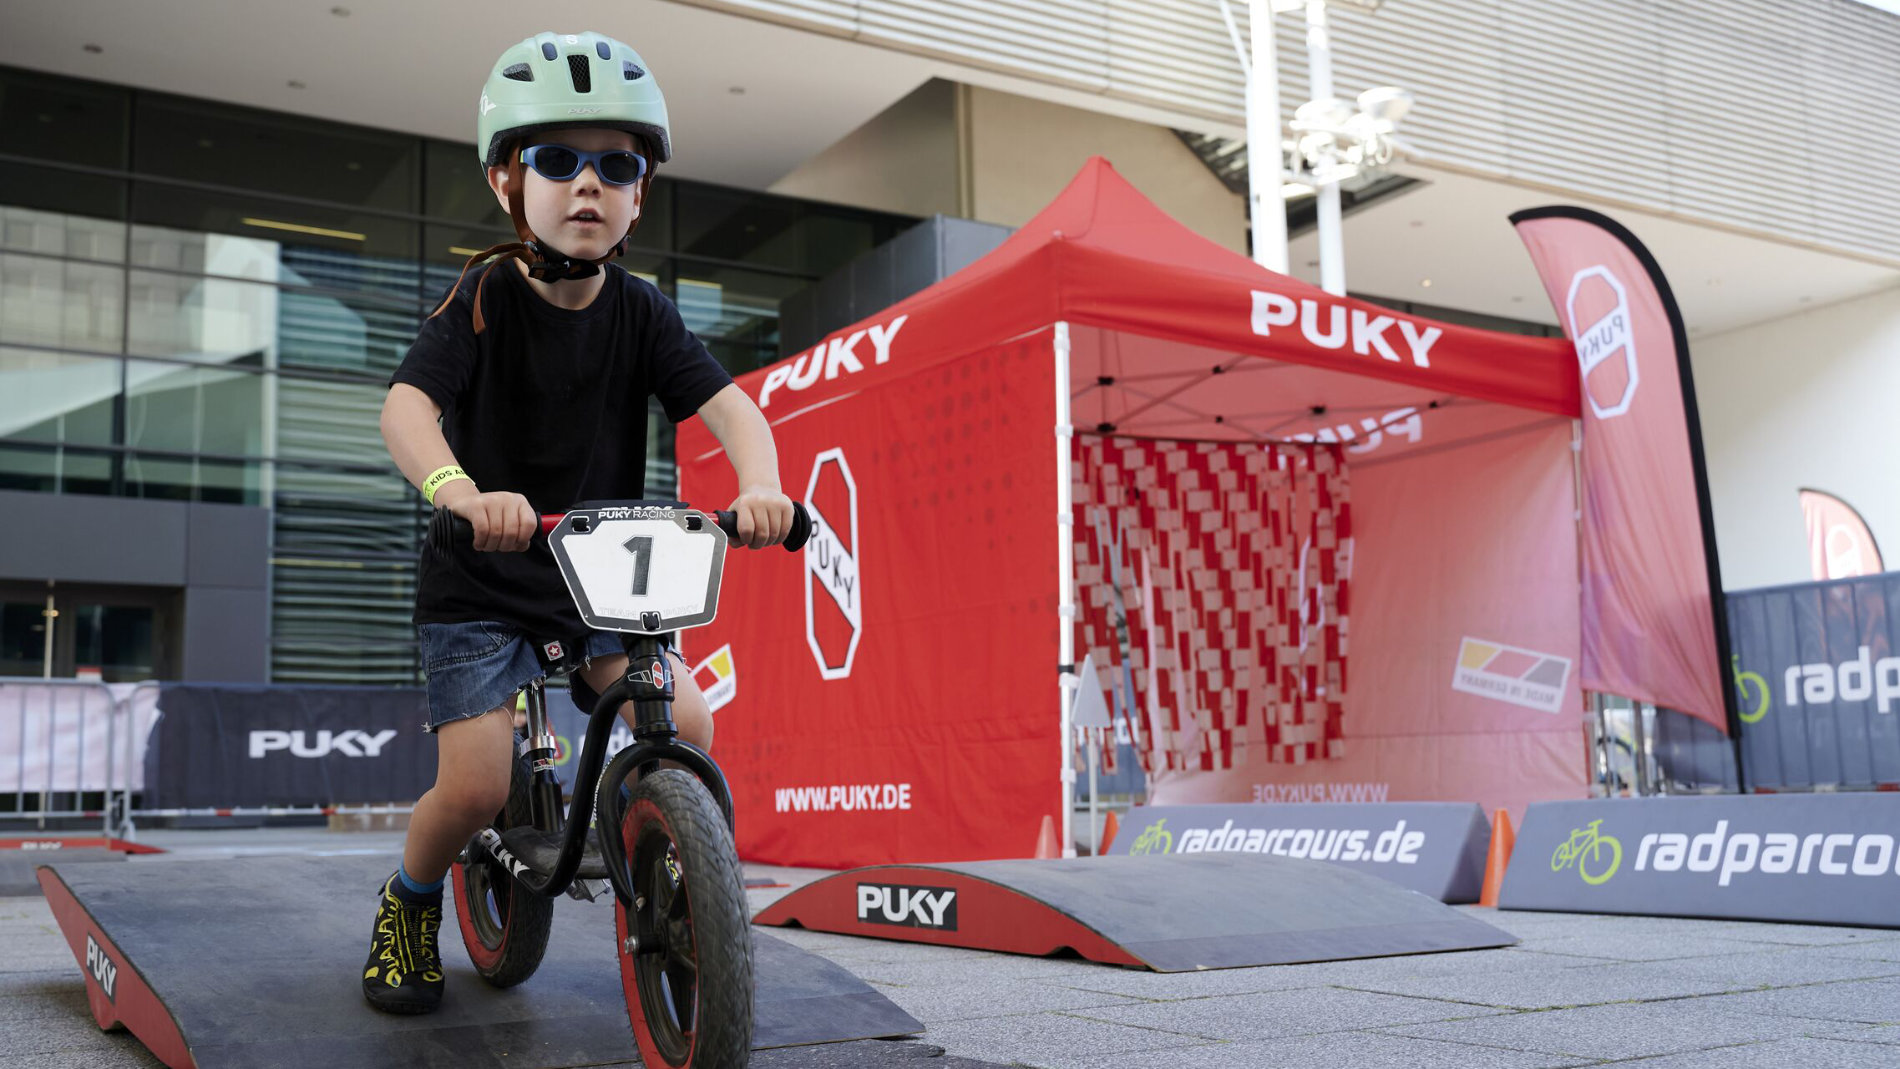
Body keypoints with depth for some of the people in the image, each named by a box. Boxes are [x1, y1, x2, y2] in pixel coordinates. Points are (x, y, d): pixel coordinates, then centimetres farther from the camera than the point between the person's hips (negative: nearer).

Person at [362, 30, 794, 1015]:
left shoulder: (641, 313, -3)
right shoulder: (483, 297, -12)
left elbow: (727, 404, -14)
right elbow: (407, 403, -27)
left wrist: (760, 485, -37)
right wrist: (458, 489, -49)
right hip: (480, 579, -3)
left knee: (689, 730, -16)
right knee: (476, 788, -14)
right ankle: (409, 907, 20)